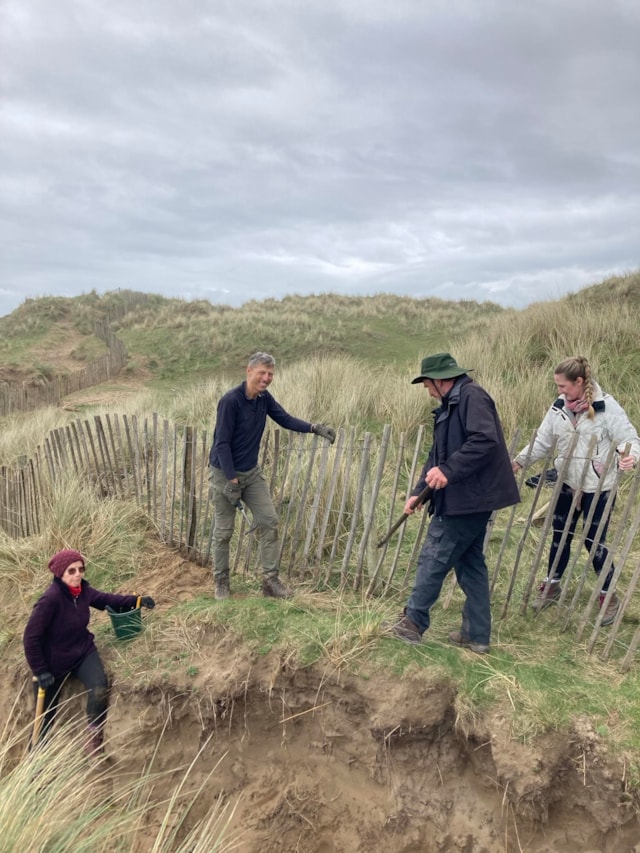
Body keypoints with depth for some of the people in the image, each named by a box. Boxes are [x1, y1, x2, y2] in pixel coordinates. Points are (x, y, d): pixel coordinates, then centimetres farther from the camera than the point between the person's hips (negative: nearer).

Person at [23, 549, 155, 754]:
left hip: (83, 652, 4)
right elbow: (31, 637, -22)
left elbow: (105, 599, 10)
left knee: (100, 690, -23)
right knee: (46, 715, 10)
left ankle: (94, 742, -1)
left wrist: (136, 600, -2)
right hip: (54, 661, -4)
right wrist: (40, 671, -18)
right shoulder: (50, 599, -28)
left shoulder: (83, 590, -8)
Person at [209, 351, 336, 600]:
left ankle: (271, 580, 9)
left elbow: (286, 419, 3)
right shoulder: (230, 401, -21)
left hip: (252, 472, 7)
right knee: (224, 531, 4)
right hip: (225, 473, -7)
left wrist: (315, 428, -13)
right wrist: (232, 481, -22)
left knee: (269, 522, 1)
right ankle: (221, 582, 22)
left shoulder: (264, 398, 0)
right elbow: (222, 444, -21)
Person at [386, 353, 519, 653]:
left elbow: (485, 439, -27)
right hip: (466, 499, 11)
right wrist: (419, 491, 15)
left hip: (468, 498, -10)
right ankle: (476, 635, 23)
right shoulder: (451, 405, 18)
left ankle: (414, 621, 12)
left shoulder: (472, 396, -13)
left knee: (433, 558, -1)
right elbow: (437, 455, 20)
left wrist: (448, 471, -26)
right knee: (470, 563, 14)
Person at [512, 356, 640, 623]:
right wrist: (518, 461, -5)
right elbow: (542, 440, 4)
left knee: (594, 541, 4)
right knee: (560, 535, 14)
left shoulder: (607, 407, -15)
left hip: (597, 488, -5)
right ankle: (551, 585, 33)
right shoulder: (559, 407, 0)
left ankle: (609, 596, 25)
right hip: (567, 485, 5)